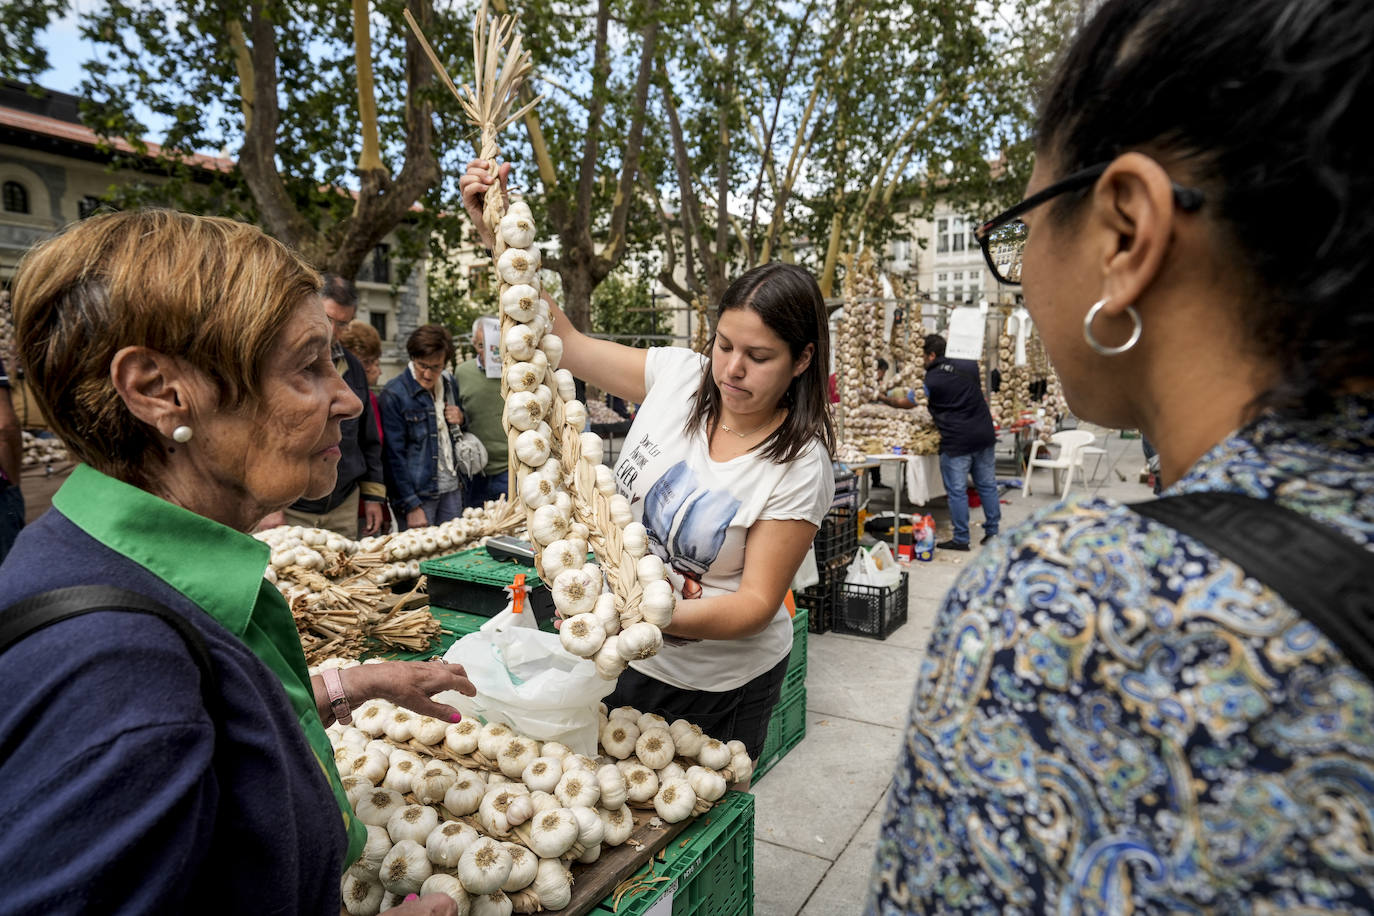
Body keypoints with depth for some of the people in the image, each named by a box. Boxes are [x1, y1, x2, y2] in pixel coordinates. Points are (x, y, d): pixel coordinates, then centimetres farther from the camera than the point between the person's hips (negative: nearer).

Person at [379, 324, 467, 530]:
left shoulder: (450, 384, 8)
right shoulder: (394, 394, -11)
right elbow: (394, 455, -11)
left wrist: (460, 420, -1)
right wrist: (411, 506, -14)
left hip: (452, 489, 6)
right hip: (417, 493, -6)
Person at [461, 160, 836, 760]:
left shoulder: (800, 465, -22)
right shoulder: (678, 375, -11)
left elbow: (758, 602, -21)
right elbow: (561, 341, -6)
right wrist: (497, 231, -14)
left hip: (720, 691, -4)